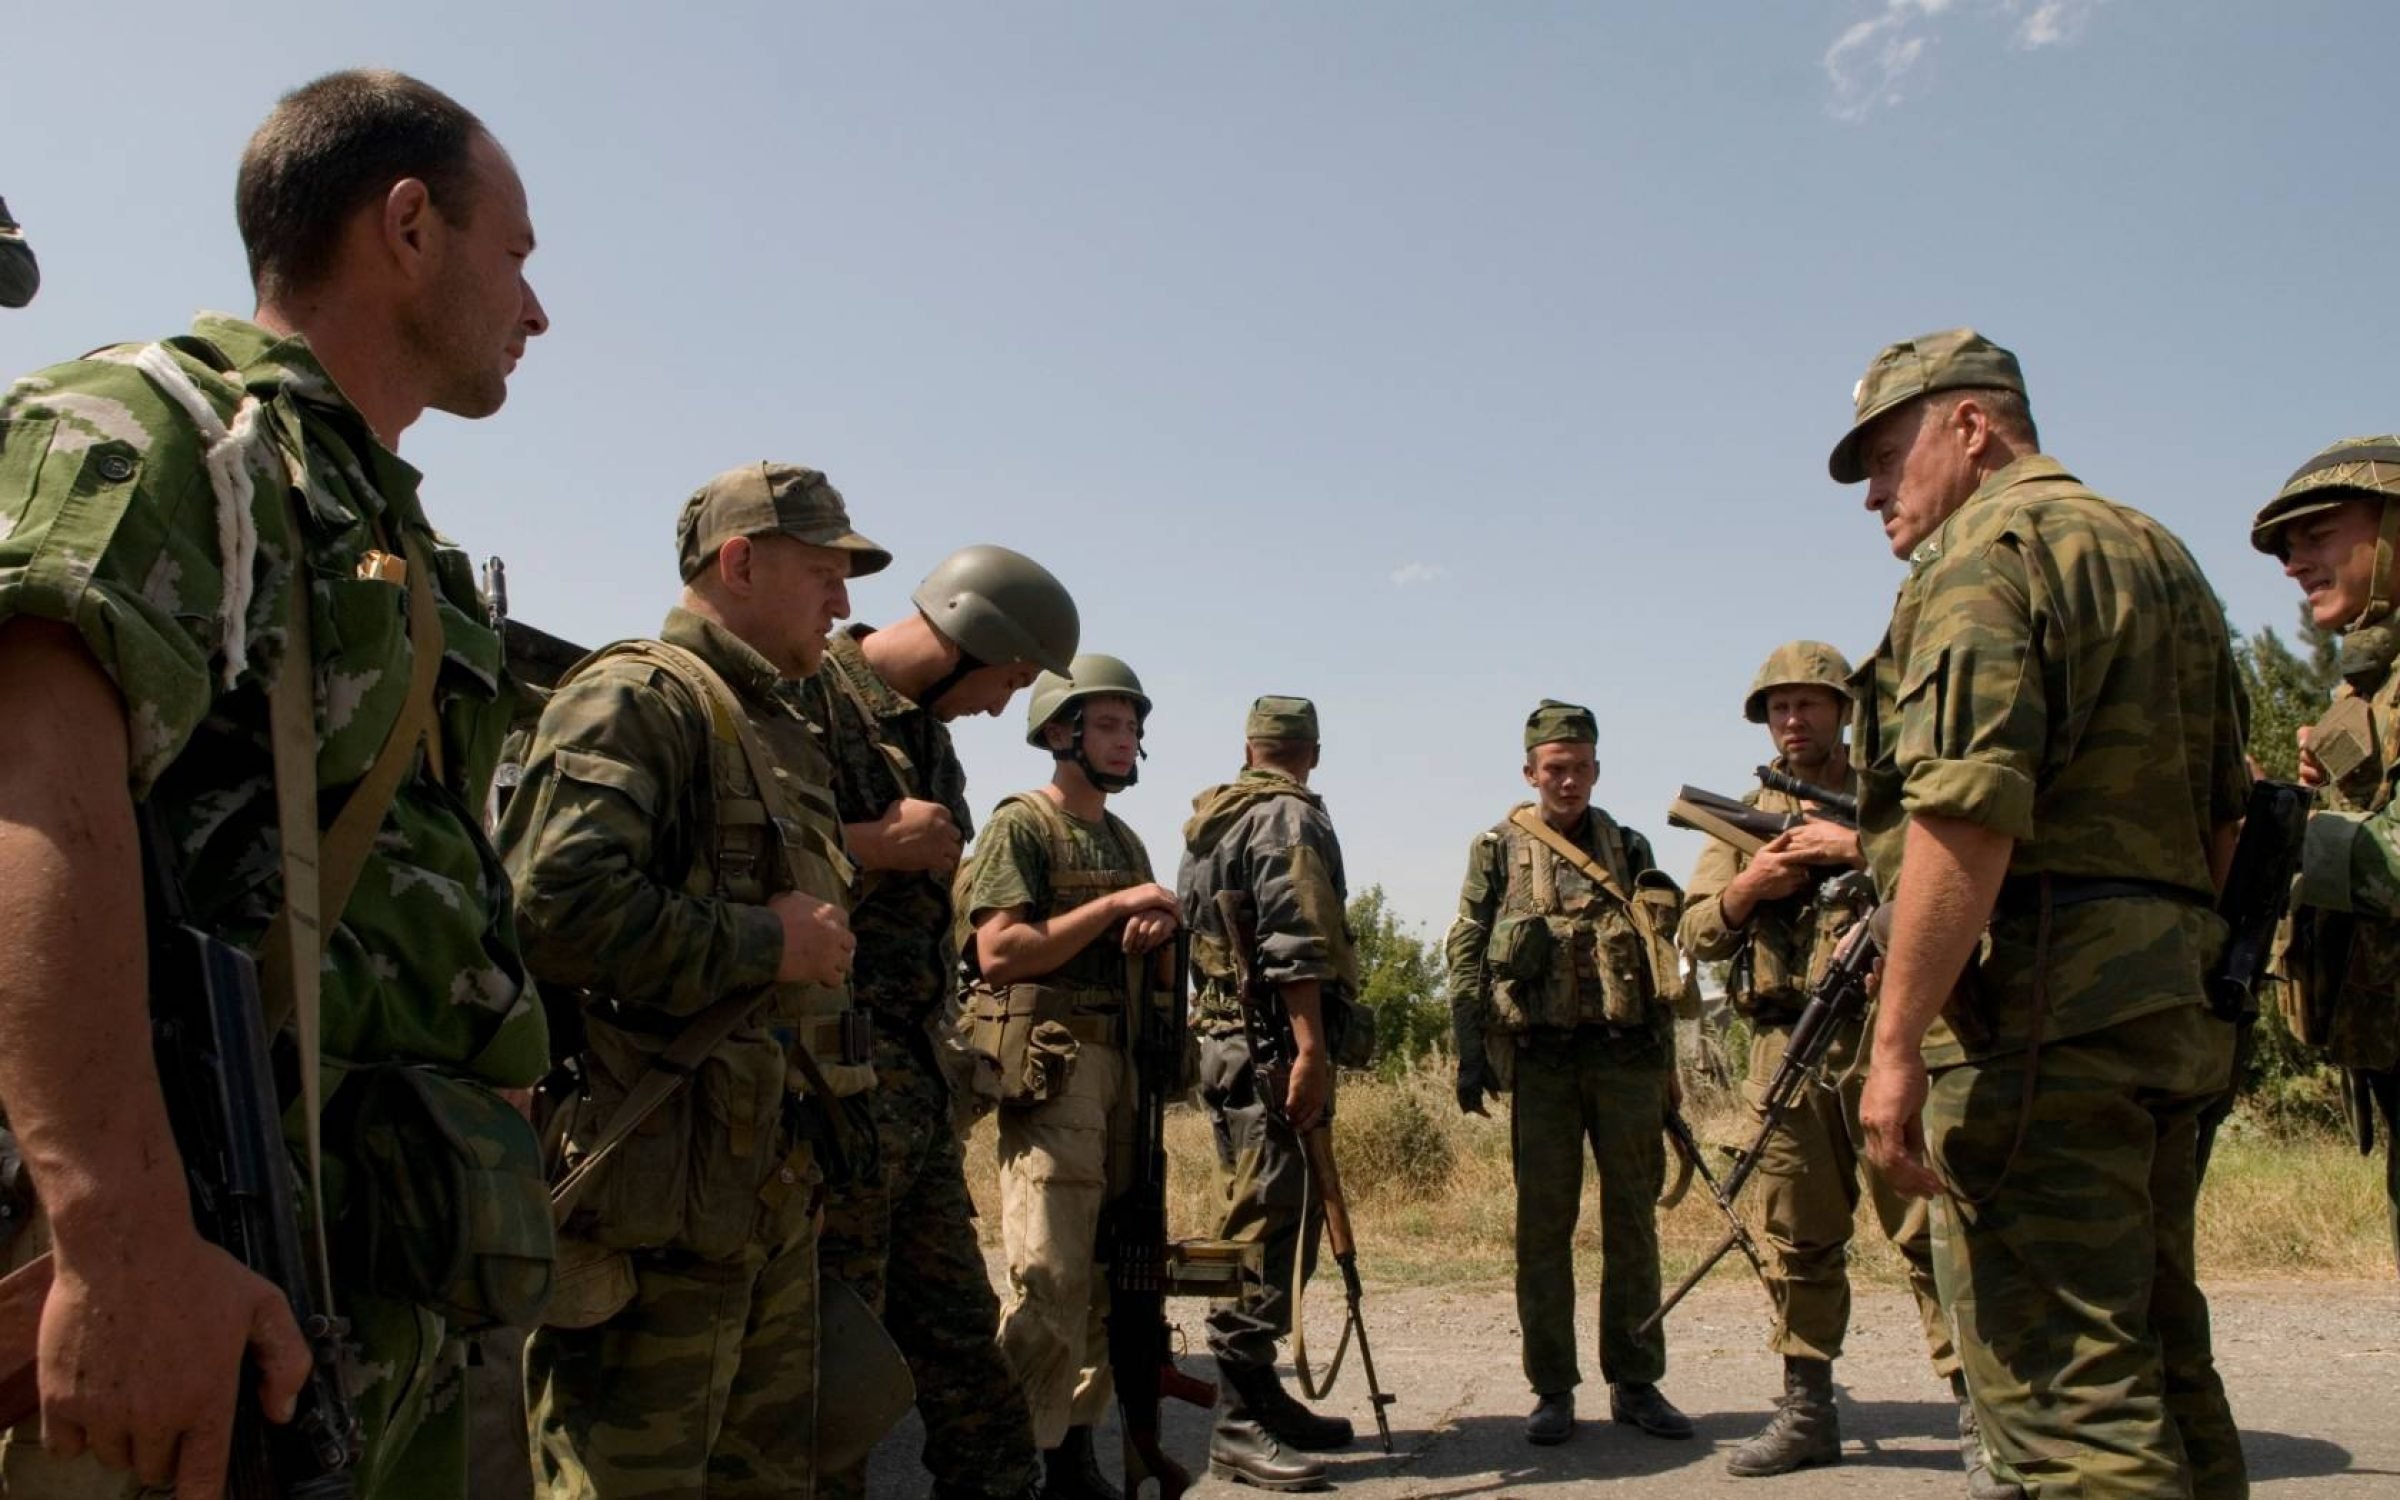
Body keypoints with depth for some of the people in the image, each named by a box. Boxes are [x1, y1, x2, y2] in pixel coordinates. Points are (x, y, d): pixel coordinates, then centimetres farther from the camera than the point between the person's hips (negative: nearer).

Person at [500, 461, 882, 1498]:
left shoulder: (785, 738, 19)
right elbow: (549, 905, -25)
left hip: (778, 1197, 9)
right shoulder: (637, 698, -10)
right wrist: (763, 943, -17)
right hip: (658, 1207, -9)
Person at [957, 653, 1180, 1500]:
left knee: (1110, 1272, 10)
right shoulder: (1022, 825, -4)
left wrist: (1158, 929, 2)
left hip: (1124, 1063, 8)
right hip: (1051, 1066, -8)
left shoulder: (1125, 842, 19)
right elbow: (998, 952, -14)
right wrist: (1112, 908, -14)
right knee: (1049, 1279, -10)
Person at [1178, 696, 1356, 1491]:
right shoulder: (1289, 816, -8)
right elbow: (1292, 941, -20)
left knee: (1263, 1225, 15)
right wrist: (1312, 1048, -23)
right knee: (1272, 1228, -8)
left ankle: (1259, 1392, 22)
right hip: (1272, 1044, -9)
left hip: (1222, 1042, 9)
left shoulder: (1208, 823, 19)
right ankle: (1238, 1424, -7)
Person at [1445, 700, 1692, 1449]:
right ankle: (1552, 1391, 10)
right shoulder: (1498, 850, 5)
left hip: (1627, 1058, 2)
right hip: (1541, 1061, -2)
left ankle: (1635, 1382, 18)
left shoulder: (1629, 849, 12)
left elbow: (1660, 962, 15)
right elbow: (1466, 957, 2)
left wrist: (1667, 1066, 11)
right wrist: (1469, 1057, -6)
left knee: (1633, 1222, 7)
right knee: (1543, 1226, 2)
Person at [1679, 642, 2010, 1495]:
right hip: (1784, 1050, 4)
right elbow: (1696, 933, 11)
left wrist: (1857, 847, -16)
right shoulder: (1746, 818, 18)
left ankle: (1982, 1420, 0)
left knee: (1929, 1227, -7)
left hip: (1883, 1035, -3)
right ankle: (1807, 1410, 20)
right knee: (1798, 1242, 9)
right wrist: (1746, 888, -8)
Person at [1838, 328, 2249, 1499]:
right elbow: (2225, 814, 23)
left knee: (2064, 1388, -7)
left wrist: (1898, 1042, -20)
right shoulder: (2161, 558, 22)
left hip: (2037, 1010, -10)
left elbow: (1968, 810, -20)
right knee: (2158, 1367, 16)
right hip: (2167, 1005, 10)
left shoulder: (1985, 553, -7)